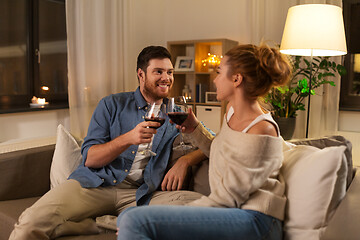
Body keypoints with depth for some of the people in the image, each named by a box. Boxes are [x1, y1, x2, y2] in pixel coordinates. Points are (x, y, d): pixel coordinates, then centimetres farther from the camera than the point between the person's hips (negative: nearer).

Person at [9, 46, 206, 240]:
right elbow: (89, 158, 1)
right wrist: (128, 139, -18)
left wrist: (183, 161, -7)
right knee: (31, 223, -27)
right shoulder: (112, 104, 9)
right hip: (96, 183, -1)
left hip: (141, 194, 2)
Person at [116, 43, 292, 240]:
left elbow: (226, 198, -16)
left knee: (136, 221, -25)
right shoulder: (232, 111, 9)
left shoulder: (261, 131, -18)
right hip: (228, 212, 9)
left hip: (253, 219, -8)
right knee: (126, 217, 2)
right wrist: (194, 129, 11)